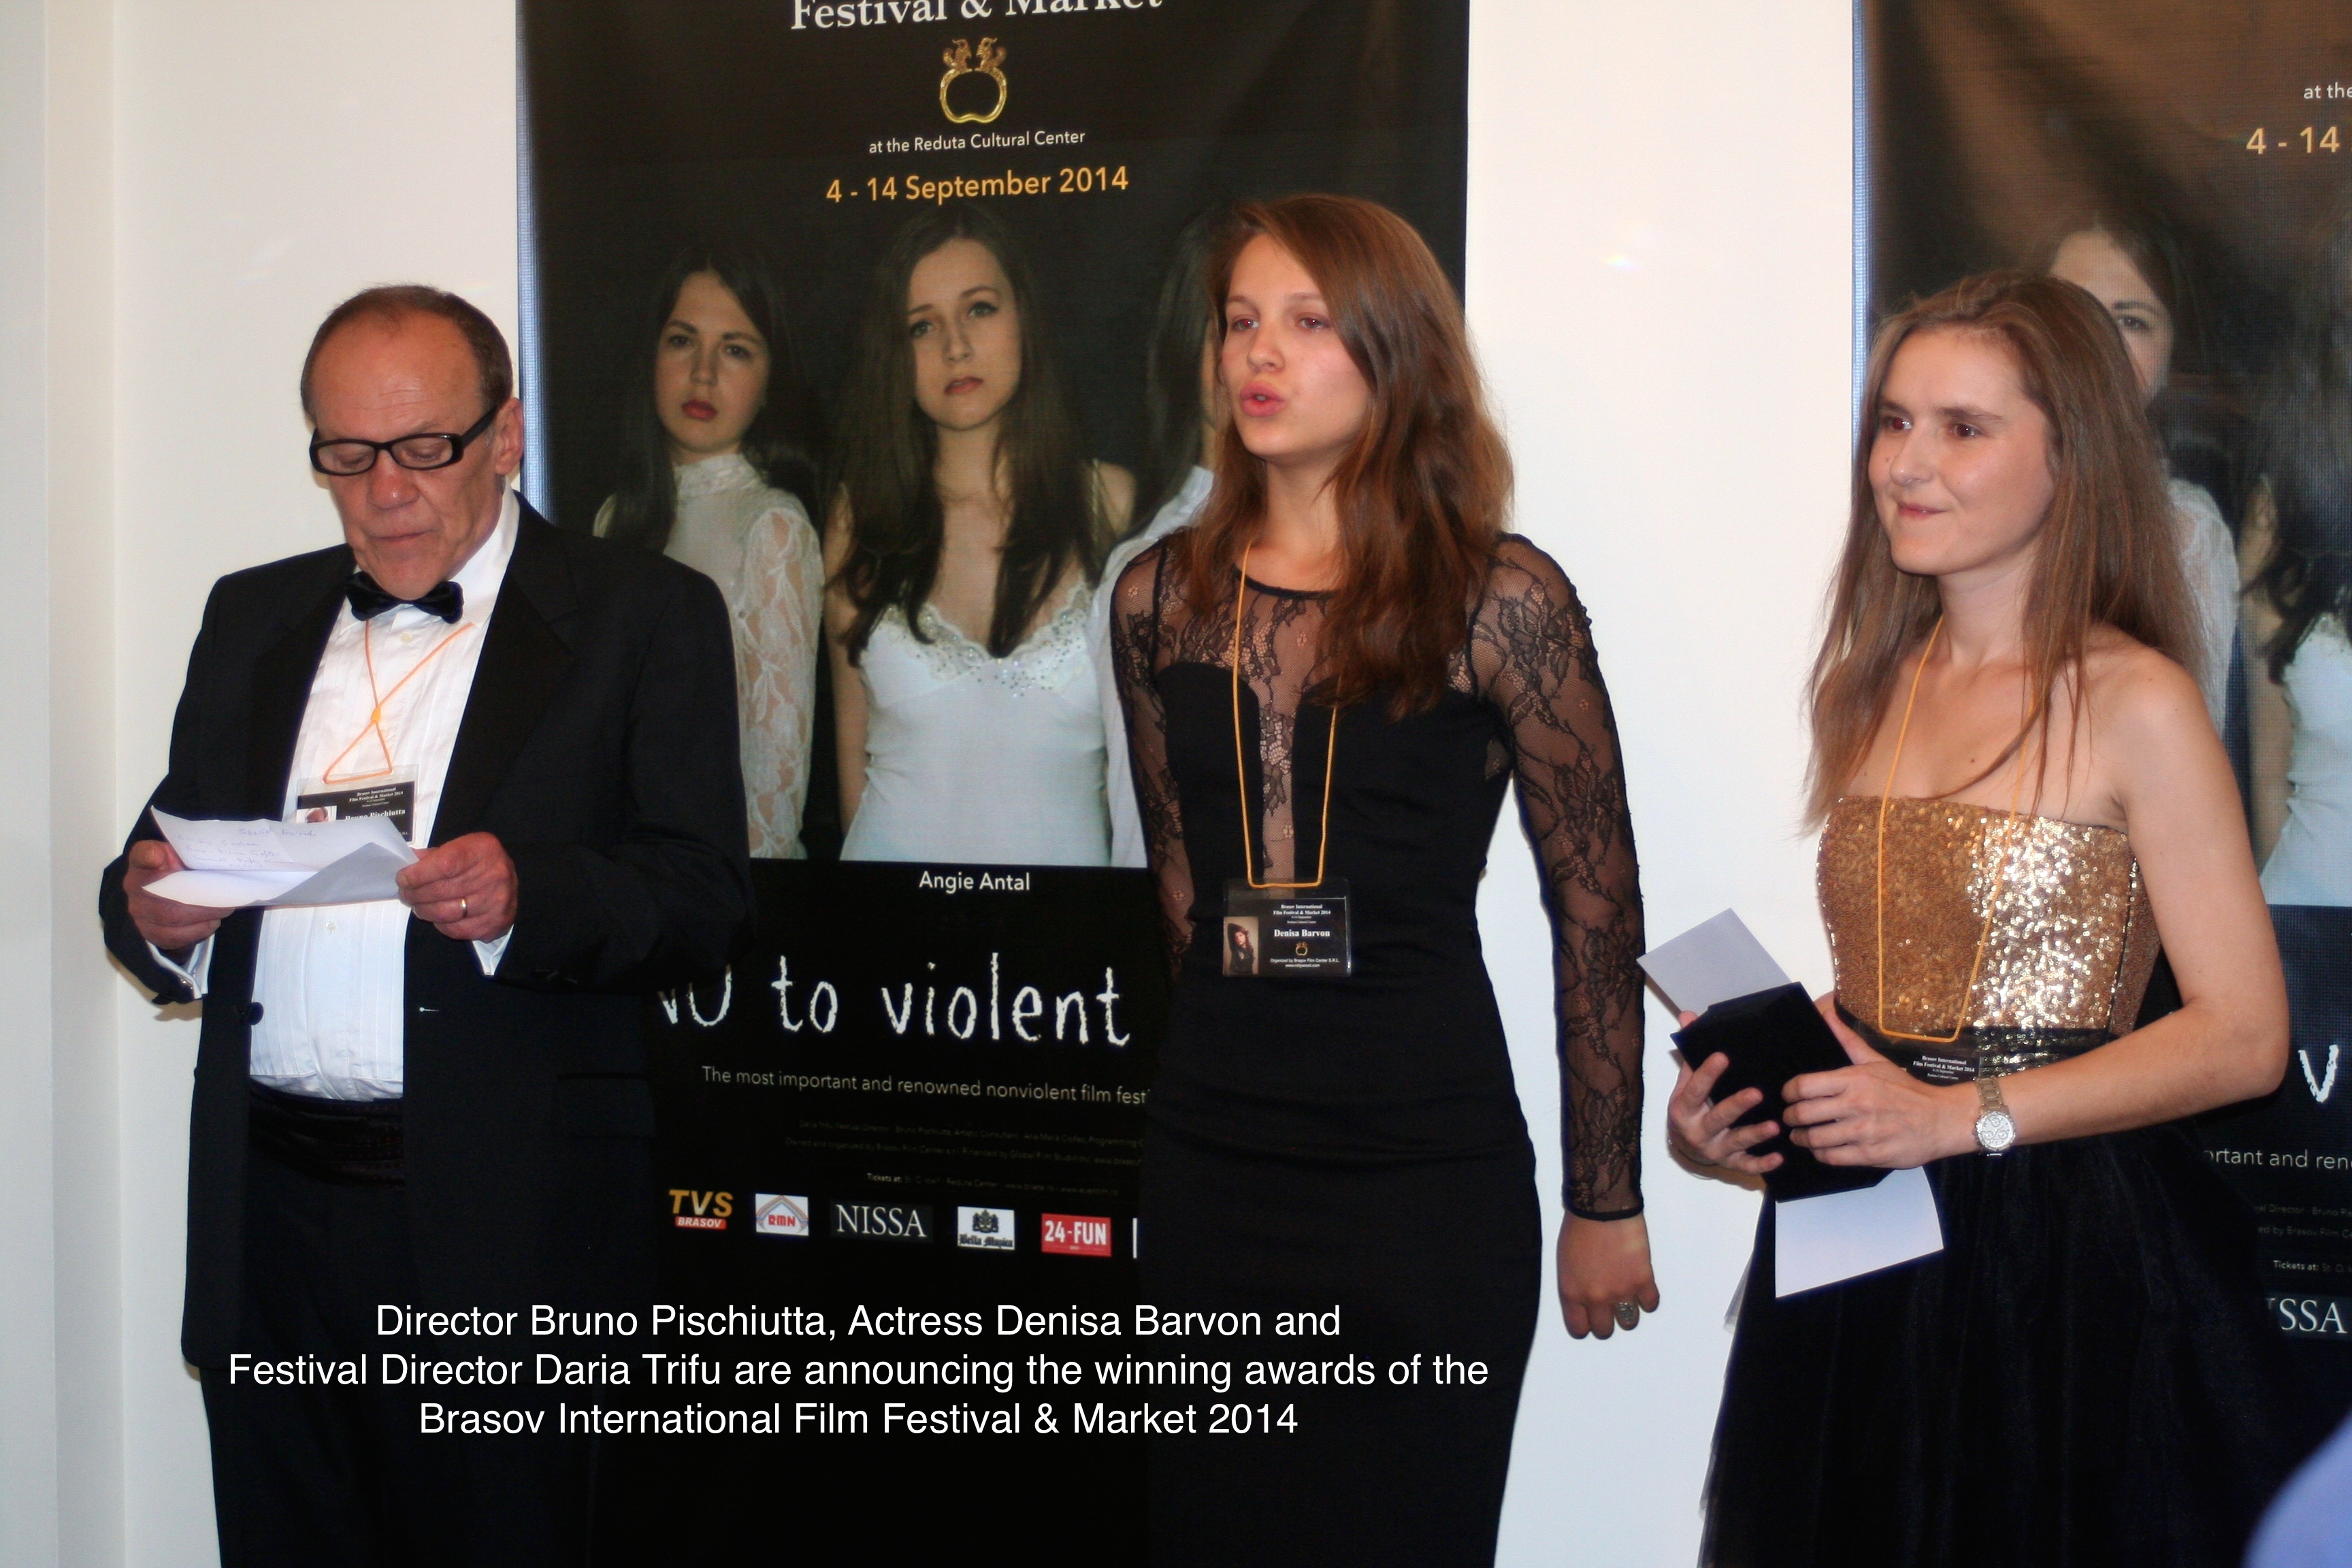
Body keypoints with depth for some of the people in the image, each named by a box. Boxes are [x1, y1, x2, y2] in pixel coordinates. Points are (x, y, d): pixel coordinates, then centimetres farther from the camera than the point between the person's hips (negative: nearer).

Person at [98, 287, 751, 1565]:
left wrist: (524, 898, -24)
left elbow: (702, 898, -6)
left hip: (503, 1221, -4)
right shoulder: (252, 617, 18)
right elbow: (175, 854, 17)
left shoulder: (645, 618, 2)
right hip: (271, 1209, 4)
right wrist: (154, 911, -6)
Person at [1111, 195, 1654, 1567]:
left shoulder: (1499, 598, -7)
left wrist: (1607, 1201, -2)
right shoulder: (1162, 596, 6)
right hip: (1212, 1157, 4)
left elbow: (1597, 910, -3)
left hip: (1429, 1167, -4)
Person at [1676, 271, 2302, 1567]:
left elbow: (2245, 1036, -13)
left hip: (2074, 1260, -6)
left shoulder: (2132, 704, -10)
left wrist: (1968, 1116, -18)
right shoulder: (1868, 687, 9)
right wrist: (1733, 1103, -1)